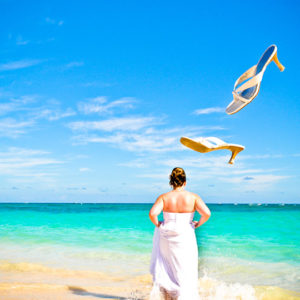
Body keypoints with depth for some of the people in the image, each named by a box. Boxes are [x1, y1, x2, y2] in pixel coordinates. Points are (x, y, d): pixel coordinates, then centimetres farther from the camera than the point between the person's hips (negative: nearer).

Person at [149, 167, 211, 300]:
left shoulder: (164, 197, -4)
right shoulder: (193, 197, -5)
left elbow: (152, 213, -17)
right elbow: (207, 213, -15)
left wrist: (158, 225, 1)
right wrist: (198, 224, 2)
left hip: (167, 238, 2)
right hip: (185, 239, -2)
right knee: (186, 271, 10)